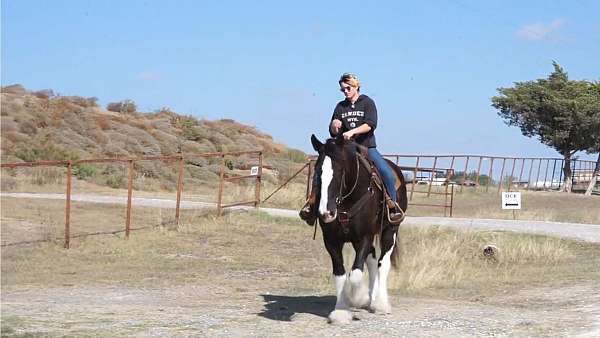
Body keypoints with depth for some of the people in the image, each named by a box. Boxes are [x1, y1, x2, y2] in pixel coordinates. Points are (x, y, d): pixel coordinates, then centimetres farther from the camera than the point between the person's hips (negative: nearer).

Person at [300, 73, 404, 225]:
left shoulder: (367, 103, 1)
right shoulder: (340, 107, 12)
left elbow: (371, 124, -15)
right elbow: (333, 133, 12)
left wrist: (352, 131, -28)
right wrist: (334, 126, -13)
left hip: (367, 147, -3)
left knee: (387, 172, -24)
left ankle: (393, 205, -11)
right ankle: (312, 202, -8)